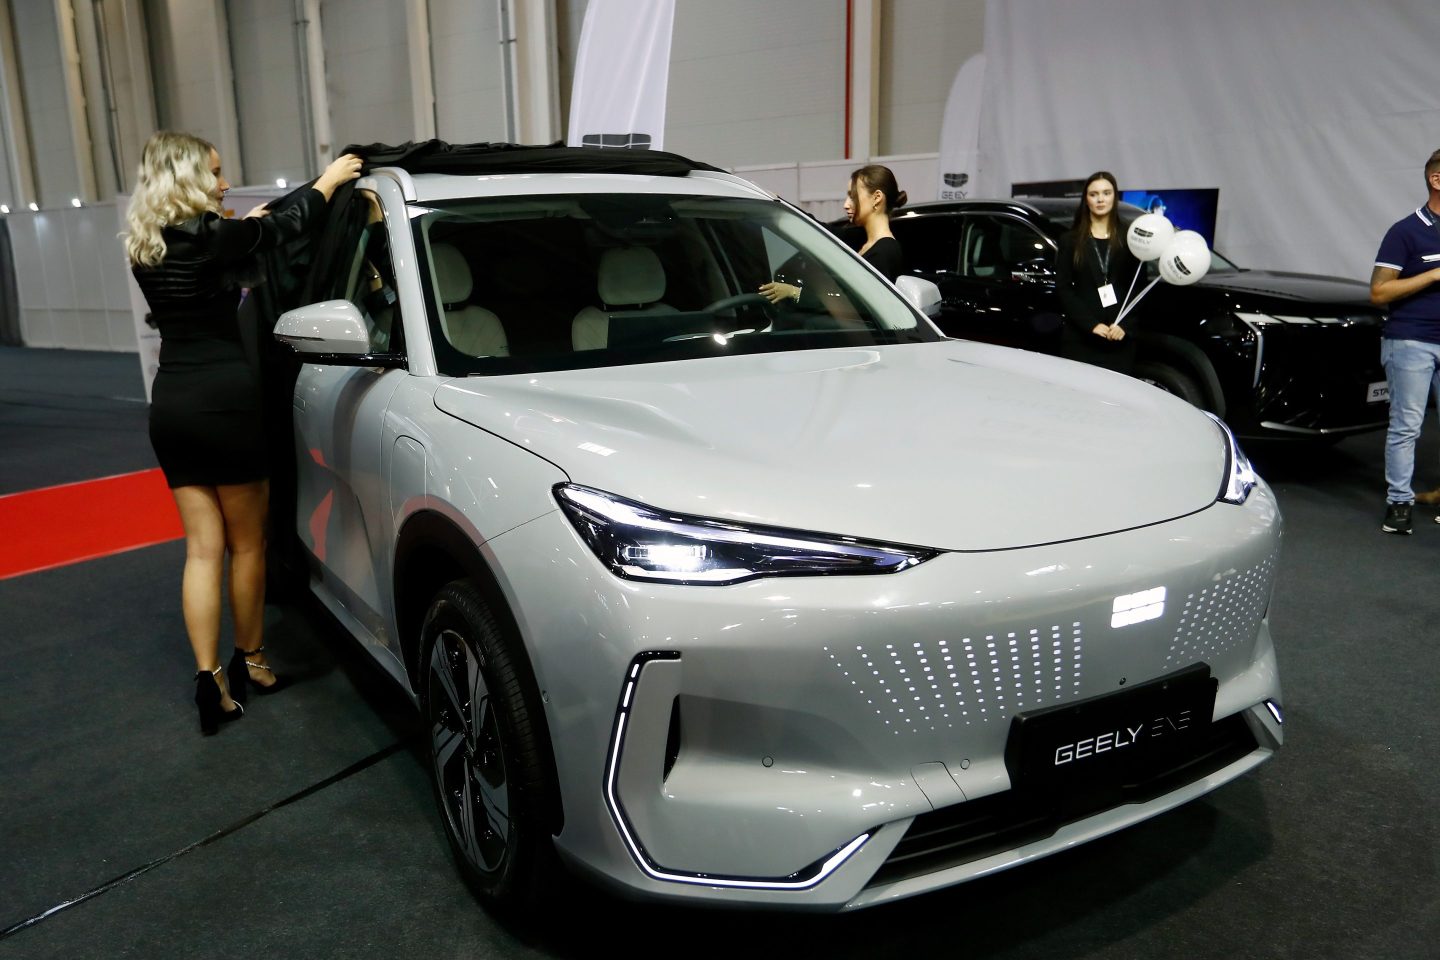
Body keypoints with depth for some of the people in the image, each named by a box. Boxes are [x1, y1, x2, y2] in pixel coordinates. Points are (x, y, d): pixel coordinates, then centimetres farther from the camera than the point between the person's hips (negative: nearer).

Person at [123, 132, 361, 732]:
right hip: (223, 398, -6)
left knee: (203, 547, 6)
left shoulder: (148, 248, 9)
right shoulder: (208, 236, -10)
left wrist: (241, 231, 35)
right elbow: (286, 227, 3)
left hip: (170, 404, 7)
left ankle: (209, 678, 1)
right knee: (247, 542, 9)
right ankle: (248, 660, 21)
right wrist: (330, 180, 17)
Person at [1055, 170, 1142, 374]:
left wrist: (1124, 325, -10)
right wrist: (1091, 324, -11)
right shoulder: (1070, 240, 8)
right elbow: (1063, 289, 0)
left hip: (1120, 339, 1)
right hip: (1079, 339, -1)